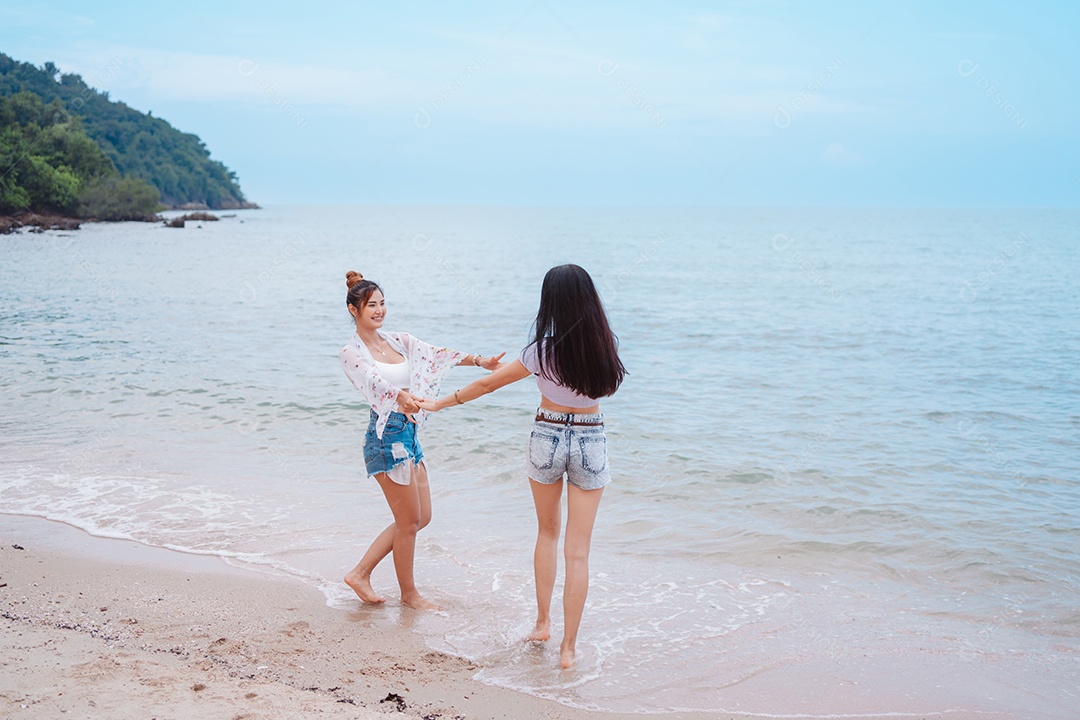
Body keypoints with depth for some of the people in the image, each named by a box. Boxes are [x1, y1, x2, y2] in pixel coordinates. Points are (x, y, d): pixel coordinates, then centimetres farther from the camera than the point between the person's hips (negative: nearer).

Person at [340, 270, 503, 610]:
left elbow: (436, 353, 2)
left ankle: (360, 573, 22)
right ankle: (409, 593, 20)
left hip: (409, 433, 8)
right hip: (386, 437, -8)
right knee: (409, 521, 1)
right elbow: (374, 381, -30)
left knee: (421, 517, 14)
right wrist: (401, 397, -50)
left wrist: (479, 361, -12)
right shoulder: (352, 353, -10)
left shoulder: (398, 341, 11)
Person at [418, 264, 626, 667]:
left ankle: (542, 622, 27)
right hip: (591, 442, 1)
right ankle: (569, 647, 7)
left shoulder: (544, 350, -14)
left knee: (547, 533, 23)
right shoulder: (604, 346, -8)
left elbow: (489, 384, -5)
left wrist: (442, 403, 8)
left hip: (547, 438, -1)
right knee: (578, 550, 4)